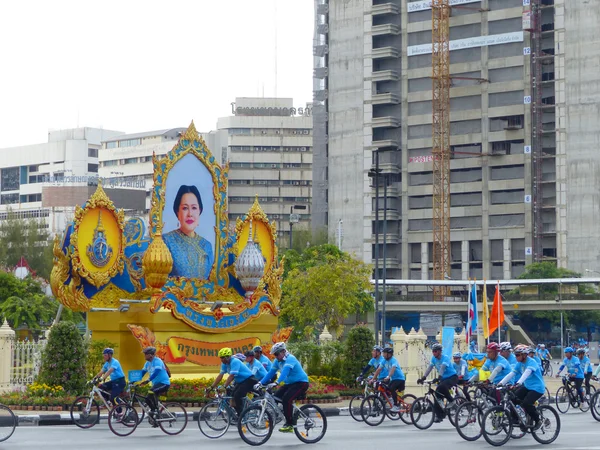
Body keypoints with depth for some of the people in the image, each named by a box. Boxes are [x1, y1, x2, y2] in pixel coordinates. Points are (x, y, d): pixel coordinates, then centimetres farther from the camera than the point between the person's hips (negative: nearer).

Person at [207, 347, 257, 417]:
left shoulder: (235, 362, -26)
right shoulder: (225, 364, 0)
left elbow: (231, 376, -34)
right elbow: (220, 375, -2)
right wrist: (211, 387, -8)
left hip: (248, 380, -9)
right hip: (240, 381, 9)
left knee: (237, 396, -21)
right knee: (233, 396, 1)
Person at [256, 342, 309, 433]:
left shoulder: (290, 359, -22)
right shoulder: (277, 361, 4)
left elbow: (285, 370, -37)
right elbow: (271, 372, 2)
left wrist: (277, 382, -49)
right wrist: (260, 383, -8)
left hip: (301, 383, -9)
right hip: (290, 383, 9)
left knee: (286, 399, -27)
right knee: (276, 397, -6)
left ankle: (289, 425, -20)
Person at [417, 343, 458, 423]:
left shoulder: (445, 358, -19)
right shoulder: (434, 358, 2)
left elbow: (442, 368, -35)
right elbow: (429, 368, -6)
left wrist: (439, 377, -50)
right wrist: (423, 378, -20)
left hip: (452, 377, -7)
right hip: (444, 378, 7)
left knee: (442, 386, -36)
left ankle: (451, 401, -14)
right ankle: (439, 415, 2)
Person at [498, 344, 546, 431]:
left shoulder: (531, 362, -20)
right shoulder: (519, 364, 3)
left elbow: (527, 373, -38)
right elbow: (511, 374, -4)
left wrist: (519, 383, -55)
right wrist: (501, 383, -17)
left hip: (537, 388, -8)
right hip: (527, 386, 8)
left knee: (526, 403, -27)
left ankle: (538, 421, -6)